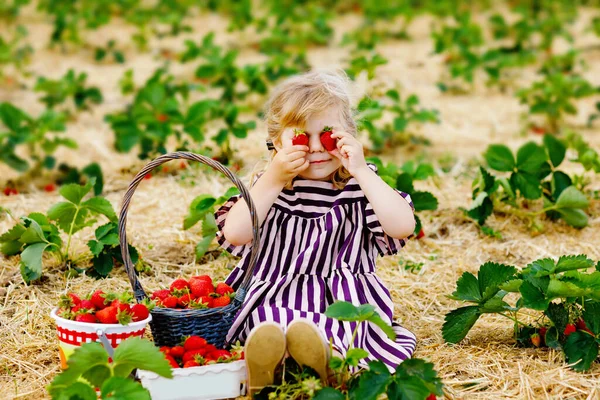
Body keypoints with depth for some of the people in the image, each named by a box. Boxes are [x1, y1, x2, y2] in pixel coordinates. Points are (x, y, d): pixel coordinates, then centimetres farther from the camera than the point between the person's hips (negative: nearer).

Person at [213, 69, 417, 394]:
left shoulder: (359, 186, 8)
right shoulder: (266, 185, 11)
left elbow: (403, 227, -10)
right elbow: (234, 234, -7)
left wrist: (361, 170, -10)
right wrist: (273, 179, -12)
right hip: (274, 303, 1)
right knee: (266, 323, -34)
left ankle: (325, 354, -65)